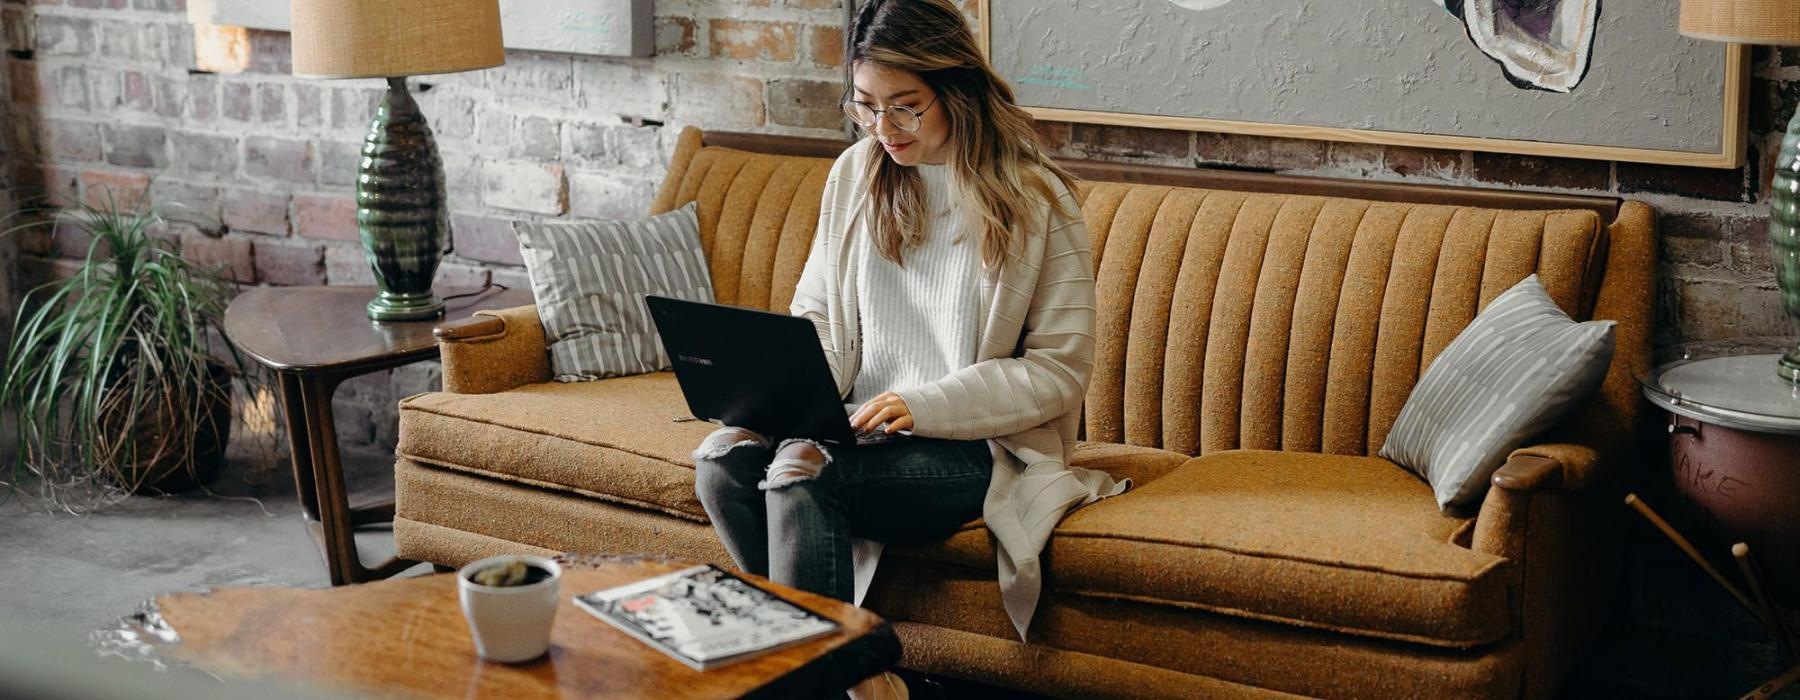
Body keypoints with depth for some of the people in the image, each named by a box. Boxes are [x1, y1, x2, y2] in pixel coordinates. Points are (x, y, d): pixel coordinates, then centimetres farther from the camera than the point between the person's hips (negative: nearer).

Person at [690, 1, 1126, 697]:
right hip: (861, 427, 6)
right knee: (721, 457, -23)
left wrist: (926, 404, -20)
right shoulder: (855, 174, 8)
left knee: (799, 472, -31)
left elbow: (1061, 370, -8)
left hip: (978, 447, -6)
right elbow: (818, 315, 16)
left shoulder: (1036, 199, -8)